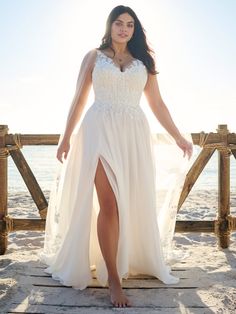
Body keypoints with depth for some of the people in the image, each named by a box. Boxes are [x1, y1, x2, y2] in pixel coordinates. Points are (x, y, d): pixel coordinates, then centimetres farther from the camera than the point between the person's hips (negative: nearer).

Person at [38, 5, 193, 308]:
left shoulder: (143, 61, 17)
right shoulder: (93, 56, 12)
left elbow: (157, 104, 15)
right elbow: (79, 100, 10)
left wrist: (178, 137, 10)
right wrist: (66, 137, 5)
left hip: (134, 134, 3)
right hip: (101, 130, -3)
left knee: (135, 203, 3)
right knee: (109, 204, -13)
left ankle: (138, 261, 21)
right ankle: (112, 277, -7)